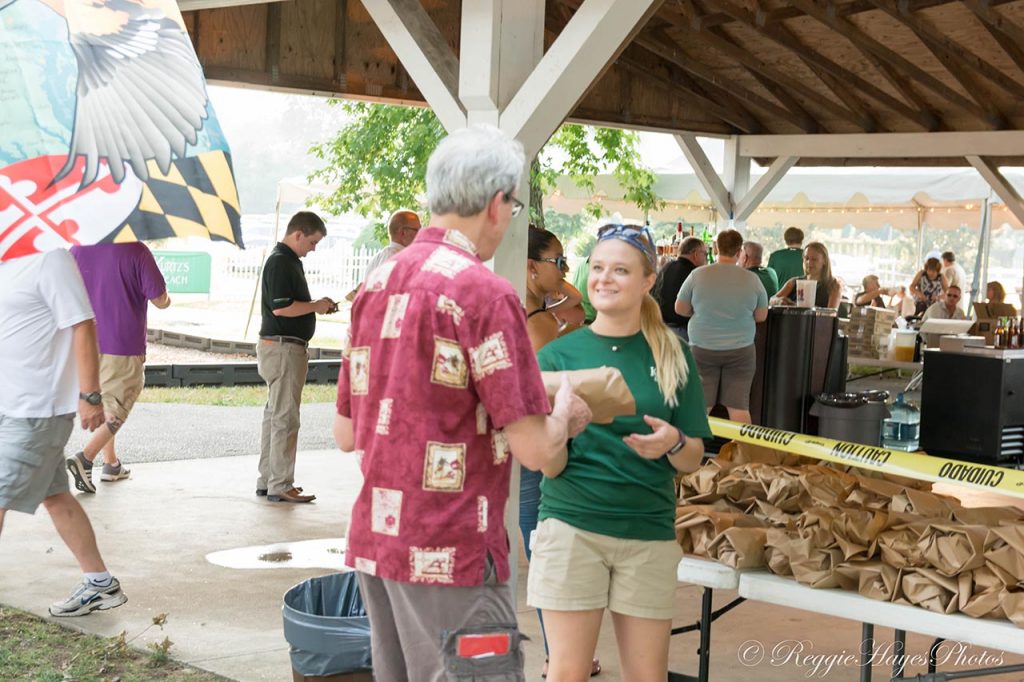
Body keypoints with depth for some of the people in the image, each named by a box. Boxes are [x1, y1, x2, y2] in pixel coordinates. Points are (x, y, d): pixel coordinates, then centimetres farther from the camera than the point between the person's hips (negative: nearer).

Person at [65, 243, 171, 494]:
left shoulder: (78, 249, 1)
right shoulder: (137, 251, -15)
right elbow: (159, 299, -13)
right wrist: (167, 300, 11)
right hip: (124, 346, -6)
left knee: (101, 402, 20)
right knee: (117, 408, 2)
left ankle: (111, 463, 27)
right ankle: (85, 457, -15)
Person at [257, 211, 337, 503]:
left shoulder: (290, 261, 16)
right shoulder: (280, 262, -16)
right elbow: (281, 307, -23)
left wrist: (317, 305, 11)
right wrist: (316, 306, -12)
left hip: (282, 347, 11)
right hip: (283, 347, -11)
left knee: (275, 414, 14)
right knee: (285, 418, -7)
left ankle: (267, 480, 22)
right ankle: (280, 486, -3)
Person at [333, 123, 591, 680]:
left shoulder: (379, 283, 10)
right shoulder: (482, 291, -14)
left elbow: (346, 434, 14)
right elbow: (535, 450, -16)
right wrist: (567, 414, 5)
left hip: (373, 542, 8)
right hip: (450, 552, -8)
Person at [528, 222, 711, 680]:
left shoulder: (672, 355, 4)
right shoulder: (558, 355, 0)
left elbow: (693, 461, 6)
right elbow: (549, 467, -5)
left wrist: (673, 444, -16)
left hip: (649, 533, 2)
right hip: (571, 526, -1)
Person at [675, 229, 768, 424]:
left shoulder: (698, 275, -8)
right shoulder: (752, 279, -6)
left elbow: (680, 309, 2)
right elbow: (761, 316, 4)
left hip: (702, 349, 0)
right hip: (740, 351, 0)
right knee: (739, 407, 4)